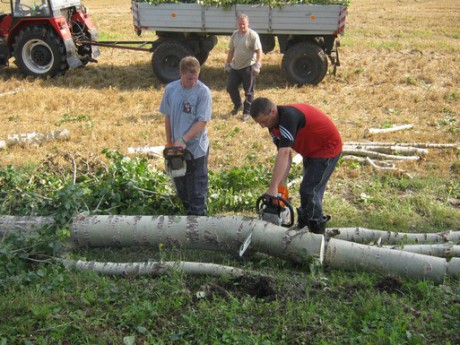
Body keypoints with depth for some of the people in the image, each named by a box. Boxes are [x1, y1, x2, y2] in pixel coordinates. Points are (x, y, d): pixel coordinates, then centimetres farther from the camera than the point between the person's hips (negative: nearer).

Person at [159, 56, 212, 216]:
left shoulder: (203, 92, -14)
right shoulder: (170, 89, -1)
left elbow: (202, 121, -17)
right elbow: (168, 116, 8)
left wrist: (183, 140, -22)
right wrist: (169, 141, 8)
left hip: (197, 149, -5)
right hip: (177, 148, 5)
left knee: (197, 189, 6)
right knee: (180, 184, 19)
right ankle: (188, 210, 38)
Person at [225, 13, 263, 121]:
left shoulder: (252, 35, -10)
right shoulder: (235, 34, 10)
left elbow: (259, 51, -15)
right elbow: (231, 50, 19)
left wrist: (258, 64, -24)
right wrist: (228, 63, 20)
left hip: (248, 67, -7)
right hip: (235, 67, 7)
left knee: (248, 91, 2)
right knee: (230, 87, 8)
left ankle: (247, 112, 12)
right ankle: (238, 104, 31)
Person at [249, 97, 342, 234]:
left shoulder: (288, 116, -33)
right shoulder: (274, 126, -5)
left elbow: (284, 153, -40)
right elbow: (286, 156, -7)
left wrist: (273, 188, -41)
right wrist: (281, 185, -17)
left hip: (327, 148, -9)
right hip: (310, 151, 9)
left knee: (309, 191, -10)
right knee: (308, 189, 16)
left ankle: (317, 233, 2)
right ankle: (303, 226, 28)